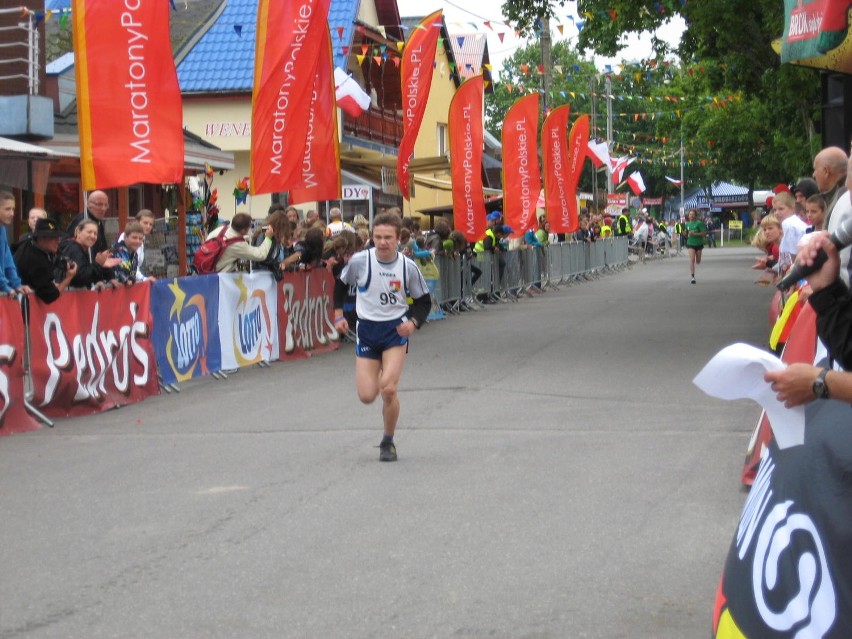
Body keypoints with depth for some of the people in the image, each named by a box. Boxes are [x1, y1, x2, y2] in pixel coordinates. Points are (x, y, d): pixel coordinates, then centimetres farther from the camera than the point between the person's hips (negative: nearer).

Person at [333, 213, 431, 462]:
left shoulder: (408, 267, -8)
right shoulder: (360, 261, -8)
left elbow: (424, 301, 5)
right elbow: (340, 285, 11)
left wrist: (413, 322, -13)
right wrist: (339, 315, 3)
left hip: (395, 331, -1)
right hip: (366, 330, 1)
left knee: (388, 388, -18)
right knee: (367, 396, -4)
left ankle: (388, 442, 5)